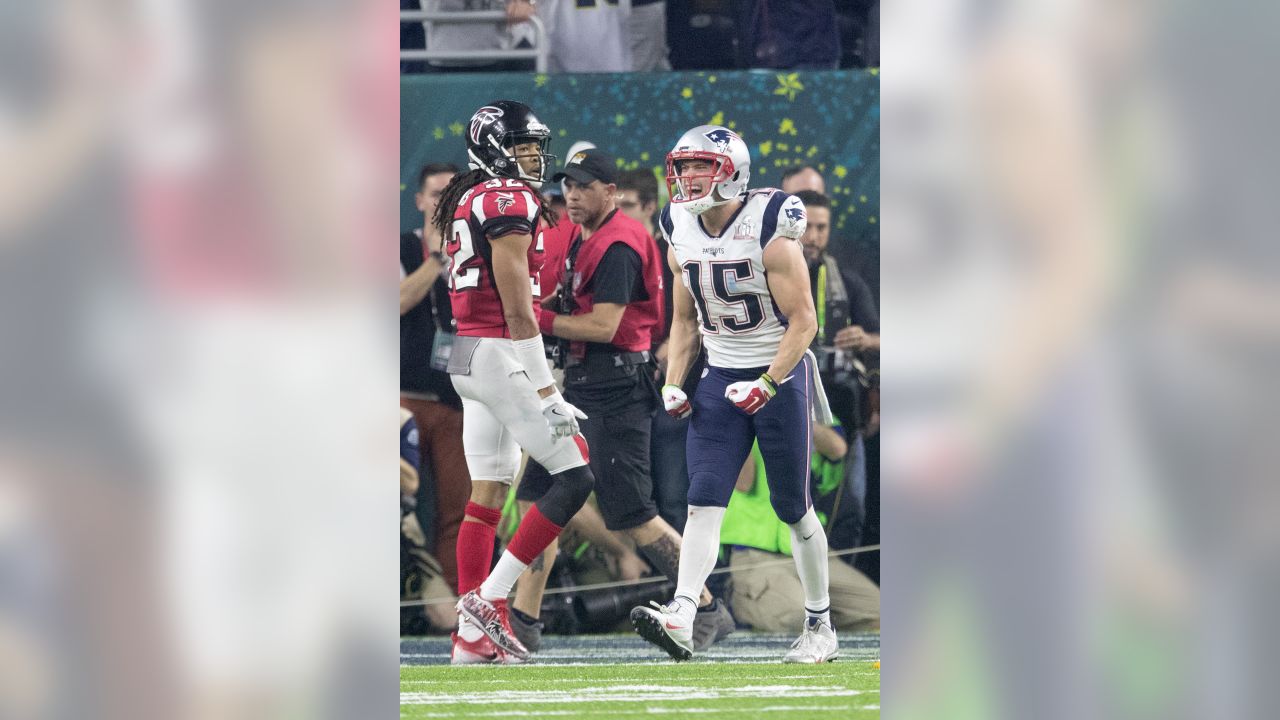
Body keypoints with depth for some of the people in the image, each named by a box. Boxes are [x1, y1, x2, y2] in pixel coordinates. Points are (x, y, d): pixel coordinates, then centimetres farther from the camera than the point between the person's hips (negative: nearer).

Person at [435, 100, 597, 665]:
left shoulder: (468, 201, 16)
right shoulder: (509, 202, -13)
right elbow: (517, 307, -18)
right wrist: (546, 392, -17)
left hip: (467, 353, 10)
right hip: (500, 357, -10)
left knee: (487, 493, 11)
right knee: (574, 479, -6)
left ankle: (472, 633, 8)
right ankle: (488, 597, -8)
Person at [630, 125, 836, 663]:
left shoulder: (769, 233, -16)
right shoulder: (682, 237, 3)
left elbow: (803, 321, -15)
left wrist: (766, 386, -22)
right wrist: (673, 383, 3)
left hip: (780, 375, -5)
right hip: (721, 377, 5)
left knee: (793, 510, 3)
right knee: (704, 502, -11)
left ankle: (820, 627, 16)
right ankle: (679, 620, -23)